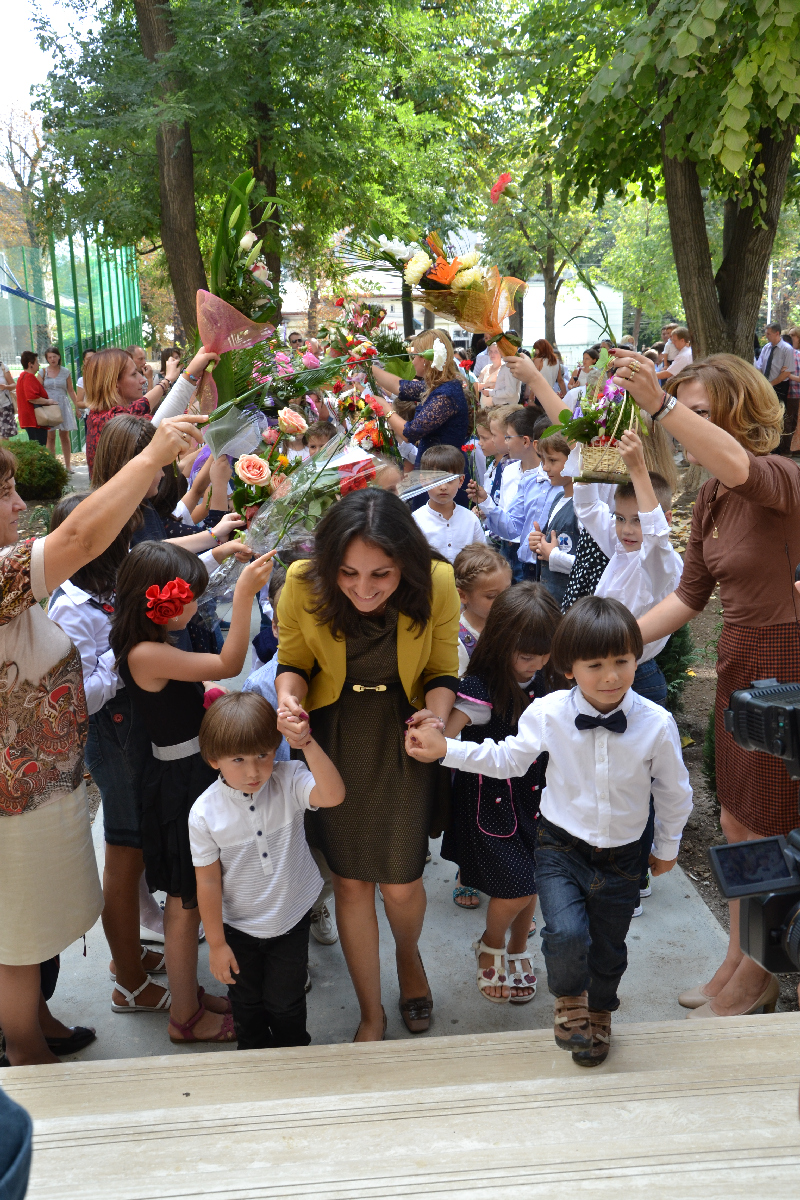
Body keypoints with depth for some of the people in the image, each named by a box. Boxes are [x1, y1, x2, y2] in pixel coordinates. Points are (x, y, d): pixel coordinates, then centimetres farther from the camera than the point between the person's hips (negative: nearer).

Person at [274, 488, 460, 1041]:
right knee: (351, 881, 9)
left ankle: (409, 954, 44)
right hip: (331, 736, 1)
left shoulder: (437, 584, -21)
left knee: (402, 885, 5)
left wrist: (436, 721, -25)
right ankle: (371, 1013, 33)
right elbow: (294, 661, -2)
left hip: (403, 734, 0)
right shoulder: (303, 583, -21)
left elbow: (441, 672, -5)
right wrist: (289, 700, -23)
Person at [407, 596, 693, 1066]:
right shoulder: (548, 714, -14)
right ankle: (569, 998, 15)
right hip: (561, 846, -1)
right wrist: (446, 749, -6)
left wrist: (668, 846, 13)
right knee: (566, 933, -21)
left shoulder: (657, 724, -16)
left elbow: (674, 791, 1)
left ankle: (600, 1012, 50)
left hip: (622, 856, 1)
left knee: (608, 947, 16)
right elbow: (508, 759, 3)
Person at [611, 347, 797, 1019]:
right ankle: (737, 962, 32)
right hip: (738, 663, 8)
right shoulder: (711, 498, 6)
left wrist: (659, 403, -55)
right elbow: (689, 597, 10)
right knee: (737, 824, 17)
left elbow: (737, 466, -44)